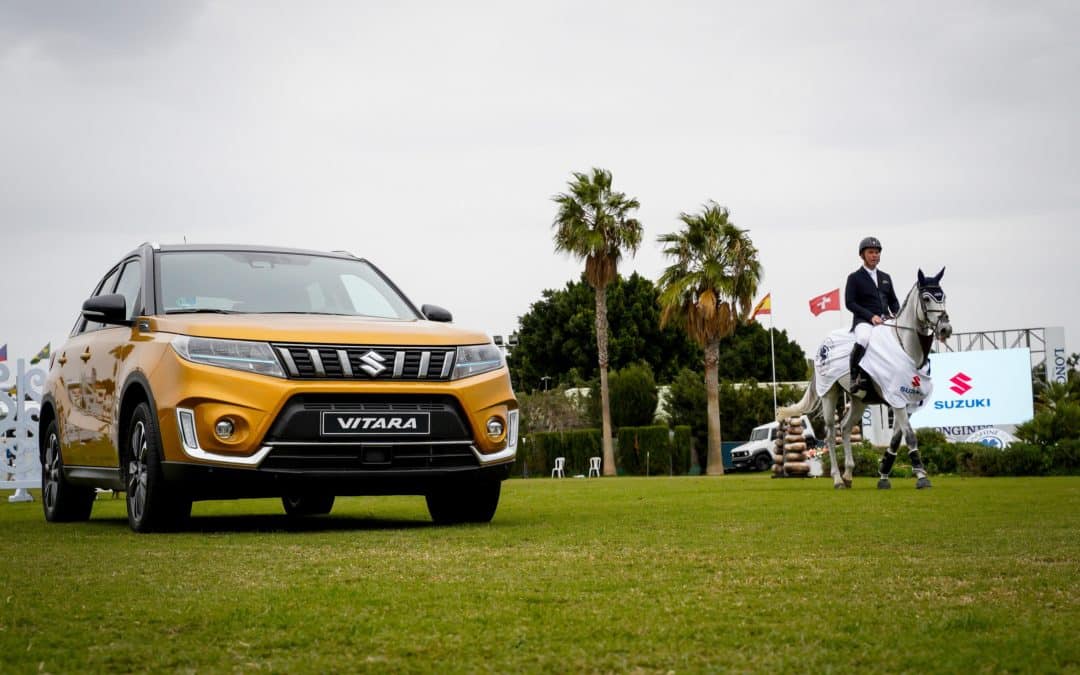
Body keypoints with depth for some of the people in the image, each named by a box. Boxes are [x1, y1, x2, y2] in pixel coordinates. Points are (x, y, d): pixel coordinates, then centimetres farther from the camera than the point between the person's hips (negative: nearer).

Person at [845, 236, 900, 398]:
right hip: (863, 321, -6)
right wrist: (871, 316, -17)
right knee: (863, 339, -39)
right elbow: (850, 303, -5)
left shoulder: (885, 278, 22)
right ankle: (856, 379, -32)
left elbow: (893, 301, 24)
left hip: (885, 320, 6)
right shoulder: (854, 278, 4)